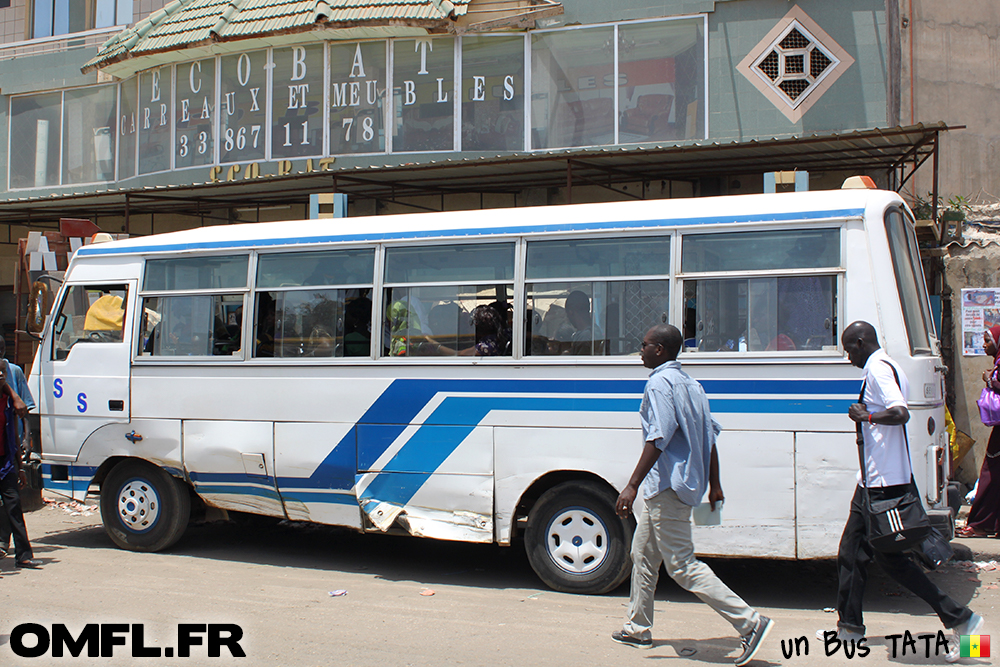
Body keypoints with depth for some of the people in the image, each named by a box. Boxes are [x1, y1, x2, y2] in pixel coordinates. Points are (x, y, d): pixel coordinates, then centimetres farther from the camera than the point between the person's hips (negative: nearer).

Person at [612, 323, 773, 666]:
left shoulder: (660, 383, -15)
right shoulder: (690, 384, 14)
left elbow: (658, 439, -25)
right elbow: (710, 435, 14)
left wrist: (632, 486, -27)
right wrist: (714, 485, 18)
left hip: (668, 487, -10)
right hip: (666, 487, 10)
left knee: (682, 566, -8)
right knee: (643, 554, 19)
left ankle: (750, 623, -9)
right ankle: (638, 628, 29)